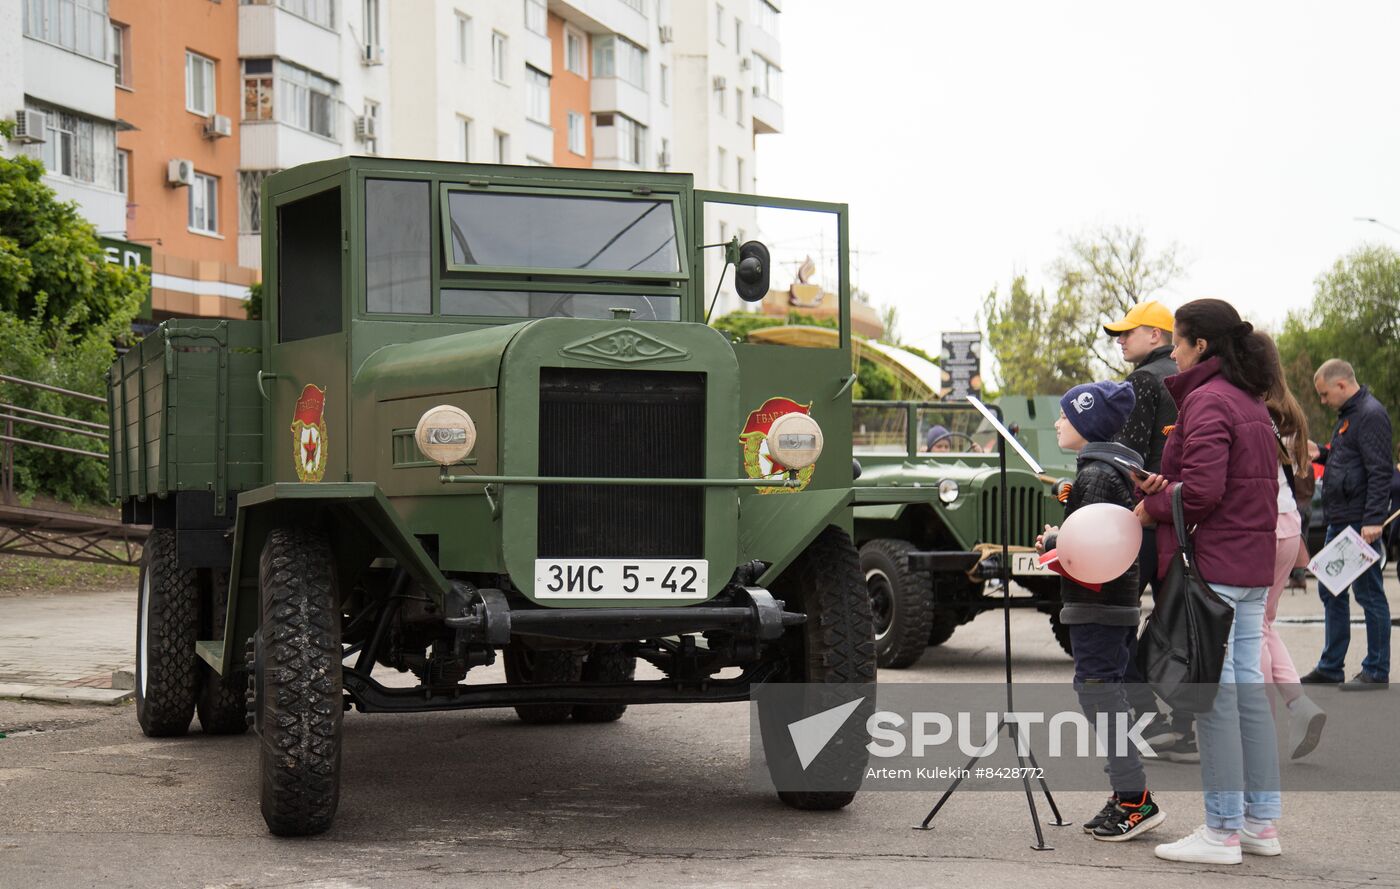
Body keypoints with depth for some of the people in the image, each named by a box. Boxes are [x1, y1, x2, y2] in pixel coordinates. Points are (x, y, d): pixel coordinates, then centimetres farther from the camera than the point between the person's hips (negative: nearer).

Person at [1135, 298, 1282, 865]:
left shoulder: (1207, 401, -13)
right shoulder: (1251, 402, 17)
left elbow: (1202, 491, -21)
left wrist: (1151, 507, -4)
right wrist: (1167, 487, 6)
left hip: (1210, 564, -10)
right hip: (1252, 565, 10)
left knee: (1213, 695, -6)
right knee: (1248, 688, 12)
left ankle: (1222, 831, -3)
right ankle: (1261, 822, 16)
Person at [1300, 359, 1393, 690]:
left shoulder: (1370, 415, -14)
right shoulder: (1348, 414, 17)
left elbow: (1379, 471, -20)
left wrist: (1373, 519, -24)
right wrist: (1322, 453, 8)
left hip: (1360, 524, -11)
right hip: (1339, 522, 11)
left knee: (1369, 595, -3)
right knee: (1330, 592, 14)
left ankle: (1376, 672, 4)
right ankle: (1331, 666, 23)